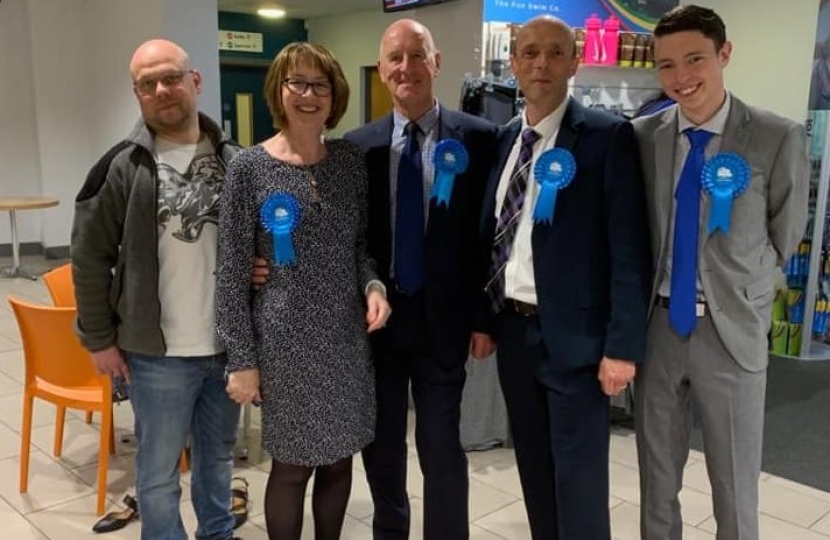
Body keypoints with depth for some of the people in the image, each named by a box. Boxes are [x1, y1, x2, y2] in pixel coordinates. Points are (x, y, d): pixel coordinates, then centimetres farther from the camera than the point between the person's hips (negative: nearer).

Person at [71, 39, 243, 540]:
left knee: (218, 458, 21)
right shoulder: (122, 166, -7)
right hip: (158, 353, -3)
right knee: (159, 472, 11)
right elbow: (90, 258, -4)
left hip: (229, 345, 3)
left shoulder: (236, 160, 1)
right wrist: (100, 339, -4)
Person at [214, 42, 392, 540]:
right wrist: (241, 358, -8)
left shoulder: (351, 160, 3)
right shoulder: (249, 168, -7)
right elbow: (232, 271, -7)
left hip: (348, 336, 4)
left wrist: (374, 284, -10)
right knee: (294, 463, 8)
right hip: (286, 339, -3)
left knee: (339, 458, 14)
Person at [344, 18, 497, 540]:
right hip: (375, 316, 3)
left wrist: (485, 317, -6)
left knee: (442, 447, 5)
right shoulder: (358, 144, 2)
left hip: (442, 318, -2)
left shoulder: (479, 138, -4)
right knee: (380, 445, 16)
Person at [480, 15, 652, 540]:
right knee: (535, 472, 18)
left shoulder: (607, 135, -10)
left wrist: (623, 344, -15)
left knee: (579, 482, 4)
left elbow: (630, 249, -13)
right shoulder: (506, 139, 9)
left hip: (574, 336, -6)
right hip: (513, 330, 6)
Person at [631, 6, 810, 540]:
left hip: (731, 332, -2)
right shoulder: (643, 136, -1)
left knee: (736, 488, 13)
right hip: (657, 326, 3)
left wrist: (742, 301, 4)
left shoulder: (779, 139, -9)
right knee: (657, 478, 17)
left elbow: (784, 239, 0)